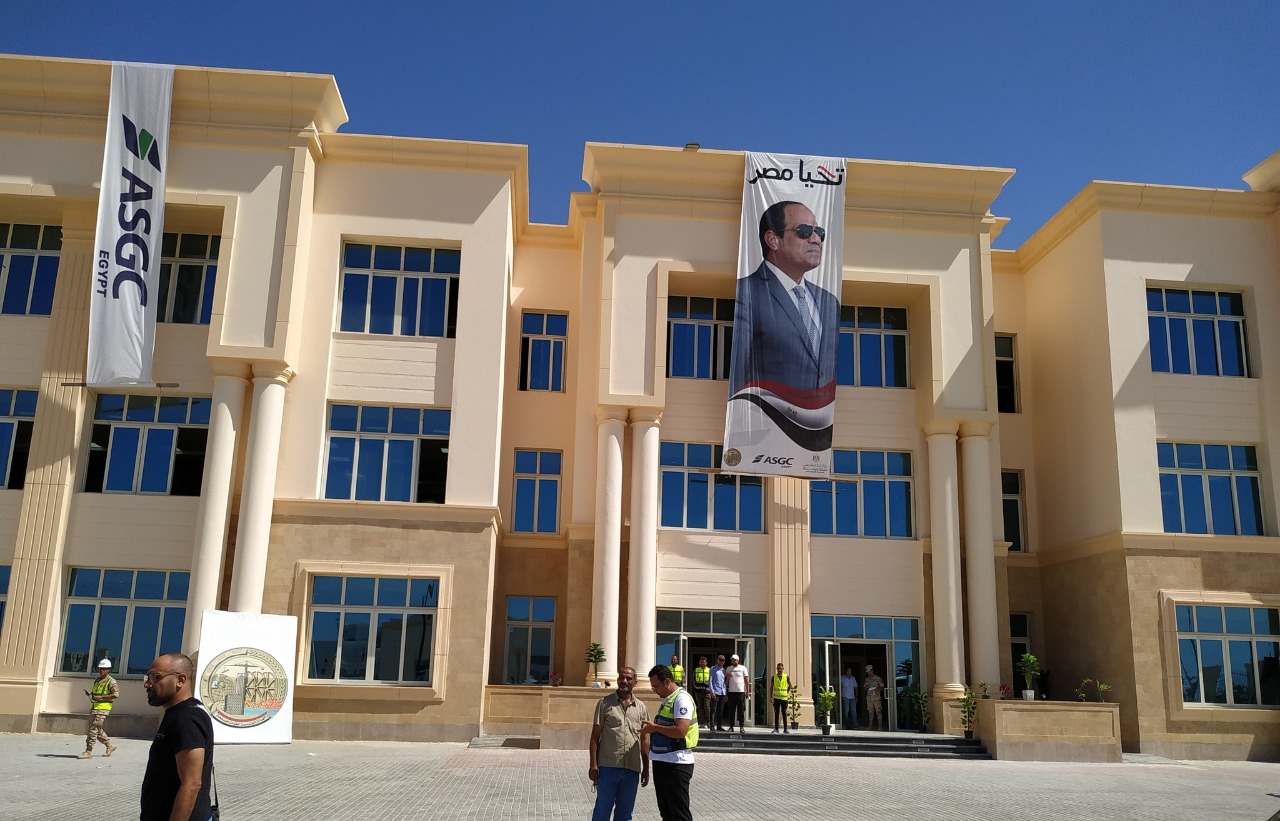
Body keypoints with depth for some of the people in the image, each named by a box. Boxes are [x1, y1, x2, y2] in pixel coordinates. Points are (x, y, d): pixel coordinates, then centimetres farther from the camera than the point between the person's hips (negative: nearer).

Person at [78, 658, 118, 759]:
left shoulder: (111, 682, -8)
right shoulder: (97, 680, 18)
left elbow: (116, 694, -19)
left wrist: (100, 697, -22)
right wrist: (90, 694, 7)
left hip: (103, 709, -9)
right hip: (94, 708, 9)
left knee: (93, 730, -10)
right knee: (98, 730, 13)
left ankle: (88, 752, -6)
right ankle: (110, 746, 27)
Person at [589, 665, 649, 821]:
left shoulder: (641, 707, 9)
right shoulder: (605, 703, 0)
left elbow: (644, 739, 12)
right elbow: (595, 736, -1)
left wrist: (646, 768, 9)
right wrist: (593, 764, -8)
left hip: (632, 768, 3)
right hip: (608, 766, -3)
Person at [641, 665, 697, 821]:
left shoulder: (681, 699, -15)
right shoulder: (668, 699, 15)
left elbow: (680, 731, -25)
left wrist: (655, 727, -15)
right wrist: (652, 728, 8)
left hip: (676, 765, -10)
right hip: (662, 762, 10)